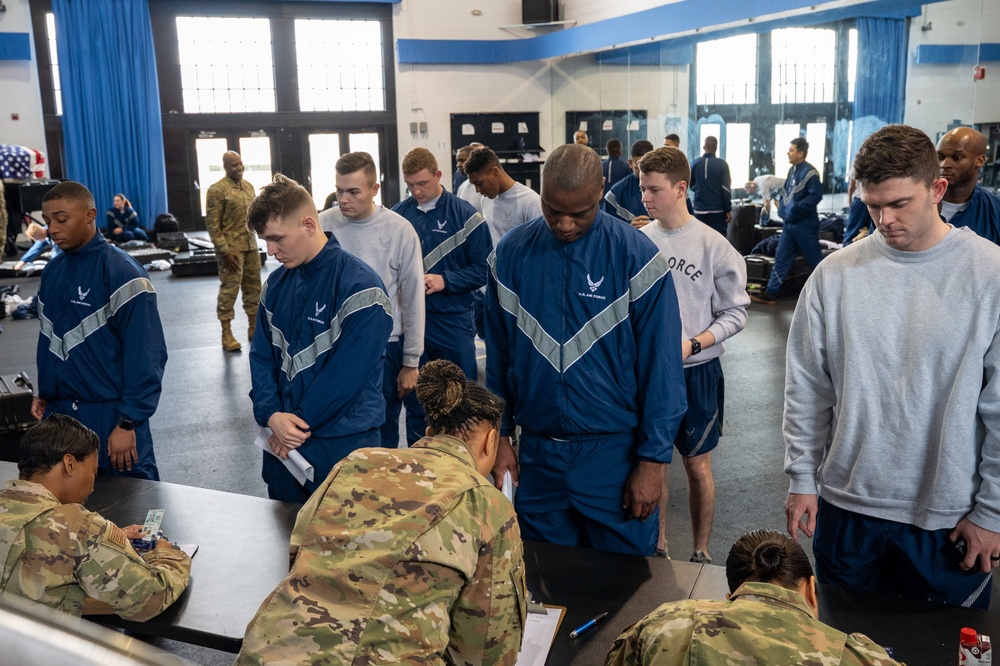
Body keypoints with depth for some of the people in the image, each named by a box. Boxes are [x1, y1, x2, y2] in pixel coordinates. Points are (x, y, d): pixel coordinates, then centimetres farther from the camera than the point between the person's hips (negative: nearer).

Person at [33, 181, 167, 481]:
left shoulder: (121, 272, -15)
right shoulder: (52, 271, 7)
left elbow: (146, 354, -17)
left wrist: (129, 422, -18)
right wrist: (44, 393, 11)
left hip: (110, 415, -6)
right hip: (58, 413, 7)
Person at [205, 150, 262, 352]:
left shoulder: (249, 186, 11)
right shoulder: (217, 190, -10)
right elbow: (212, 225, -13)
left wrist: (253, 241, 15)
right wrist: (225, 251, -17)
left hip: (251, 246, 7)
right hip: (231, 248, -7)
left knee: (254, 287, 10)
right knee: (229, 290, -4)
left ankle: (253, 328, 22)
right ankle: (227, 334, 4)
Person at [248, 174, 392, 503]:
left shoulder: (359, 286, -17)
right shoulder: (276, 284, 6)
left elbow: (348, 373, -20)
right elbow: (261, 356, 6)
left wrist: (298, 423, -13)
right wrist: (271, 415, -11)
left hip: (343, 443, -6)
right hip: (283, 442, 6)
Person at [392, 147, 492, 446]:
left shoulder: (464, 214, -6)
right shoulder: (398, 214, 2)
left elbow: (483, 268, -6)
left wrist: (445, 280, -17)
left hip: (453, 321, -2)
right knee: (414, 399, 13)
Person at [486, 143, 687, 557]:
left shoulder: (636, 256, -10)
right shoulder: (511, 253, -1)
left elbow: (660, 364, -8)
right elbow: (498, 355, 7)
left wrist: (653, 459, -8)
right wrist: (500, 437, 6)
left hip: (615, 451, -2)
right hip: (537, 452, 3)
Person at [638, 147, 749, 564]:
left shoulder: (713, 246, -10)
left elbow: (735, 312, -7)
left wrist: (692, 345, -19)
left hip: (696, 371, -3)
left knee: (696, 463, 9)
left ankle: (701, 552, 26)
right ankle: (658, 544, 32)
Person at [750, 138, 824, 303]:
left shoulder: (809, 172, -15)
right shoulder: (792, 171, 11)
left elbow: (815, 196, -23)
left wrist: (795, 210, -22)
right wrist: (783, 210, 7)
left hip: (804, 224, -8)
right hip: (789, 223, 9)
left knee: (814, 259, 2)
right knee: (781, 258, 7)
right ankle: (771, 293, 10)